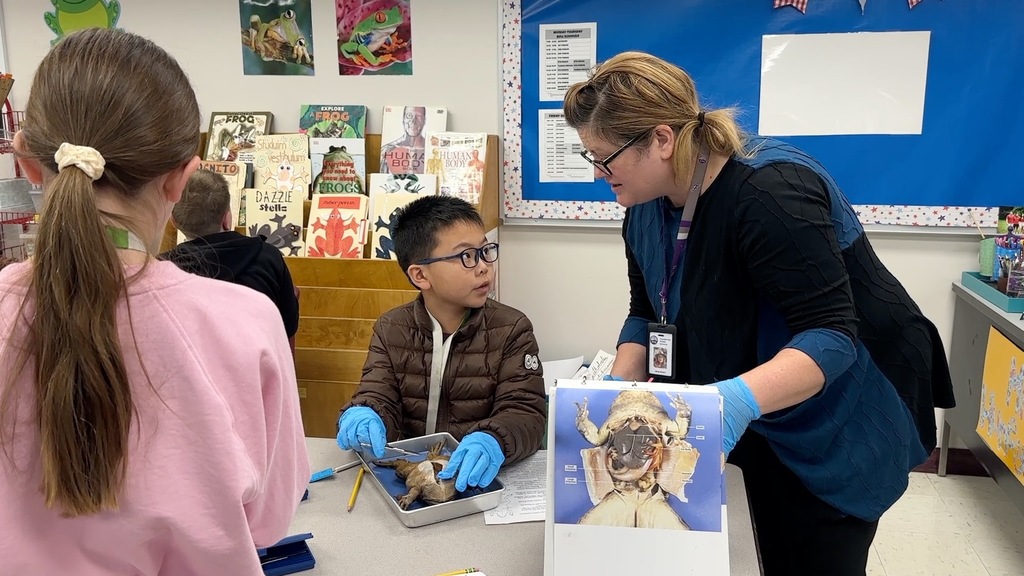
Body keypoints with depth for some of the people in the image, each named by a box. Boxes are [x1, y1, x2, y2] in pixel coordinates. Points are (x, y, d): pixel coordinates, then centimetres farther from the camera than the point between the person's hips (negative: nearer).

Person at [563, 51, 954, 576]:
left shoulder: (769, 194, -31)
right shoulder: (647, 205, -6)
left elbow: (832, 335, -34)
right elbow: (648, 314, 1)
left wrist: (742, 398, -50)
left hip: (840, 424, -7)